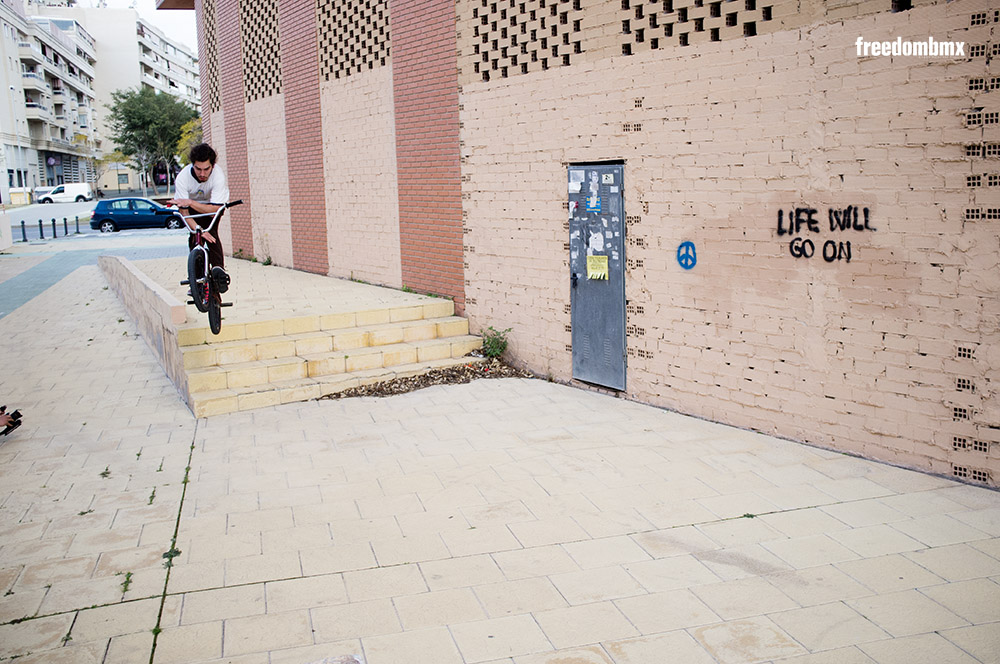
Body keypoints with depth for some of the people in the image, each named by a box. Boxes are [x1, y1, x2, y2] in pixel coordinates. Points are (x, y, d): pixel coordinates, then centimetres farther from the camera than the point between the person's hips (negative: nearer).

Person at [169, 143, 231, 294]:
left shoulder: (219, 176, -35)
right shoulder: (183, 177, -32)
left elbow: (215, 209, -36)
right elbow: (183, 210, -30)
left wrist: (190, 202, -47)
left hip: (210, 204, -1)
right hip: (192, 206, 1)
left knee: (211, 233, -25)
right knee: (194, 238, -14)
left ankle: (218, 267, -36)